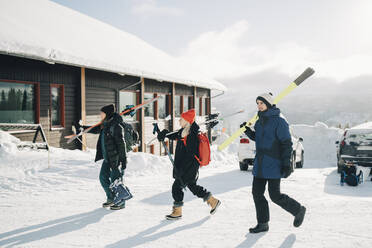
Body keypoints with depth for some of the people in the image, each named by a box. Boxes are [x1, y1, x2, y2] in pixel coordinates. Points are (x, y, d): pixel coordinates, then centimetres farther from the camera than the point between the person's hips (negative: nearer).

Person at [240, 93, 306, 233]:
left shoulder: (279, 121, -12)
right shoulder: (259, 122, 12)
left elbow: (287, 144, -13)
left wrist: (286, 164, -18)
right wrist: (247, 131, 7)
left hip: (273, 165, -8)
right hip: (260, 165, 8)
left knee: (275, 195, -4)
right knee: (257, 193, 6)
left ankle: (298, 210, 21)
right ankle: (262, 223, 17)